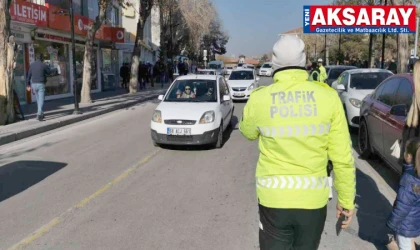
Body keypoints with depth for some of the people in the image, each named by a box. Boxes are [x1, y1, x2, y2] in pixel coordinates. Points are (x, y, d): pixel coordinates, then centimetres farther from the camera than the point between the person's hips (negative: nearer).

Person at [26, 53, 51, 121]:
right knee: (41, 100, -6)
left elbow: (29, 75, 8)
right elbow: (49, 72, 7)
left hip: (33, 84, 5)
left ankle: (41, 114, 26)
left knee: (38, 100, 18)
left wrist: (28, 85, 14)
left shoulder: (32, 65, 6)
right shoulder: (43, 65, -8)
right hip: (41, 84, -5)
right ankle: (39, 114, -18)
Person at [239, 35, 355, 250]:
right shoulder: (329, 98, -9)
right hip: (313, 199, 1)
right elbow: (342, 157, -6)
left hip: (273, 198, -1)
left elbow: (247, 133, 13)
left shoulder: (259, 99, -9)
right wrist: (346, 199, 6)